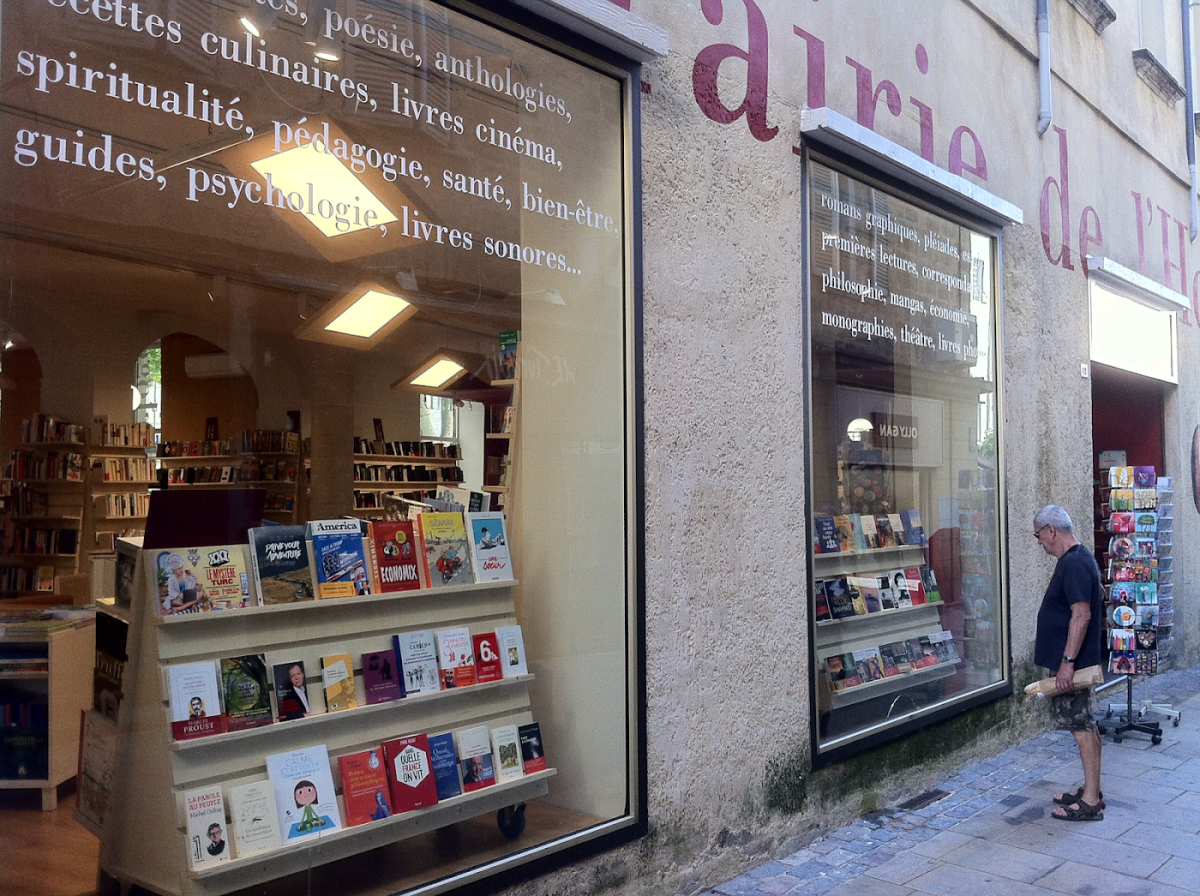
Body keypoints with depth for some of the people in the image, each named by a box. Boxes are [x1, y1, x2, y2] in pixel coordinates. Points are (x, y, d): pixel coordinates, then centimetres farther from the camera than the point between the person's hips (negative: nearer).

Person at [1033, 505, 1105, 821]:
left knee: (1083, 728, -5)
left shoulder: (1074, 564, -20)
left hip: (1073, 663, -11)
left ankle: (1091, 803, 1)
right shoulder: (1078, 559, 14)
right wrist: (1046, 641, 29)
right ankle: (1090, 791, 24)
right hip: (1069, 659, 11)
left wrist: (1067, 662, -26)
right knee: (1085, 725, 15)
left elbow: (1082, 615, -25)